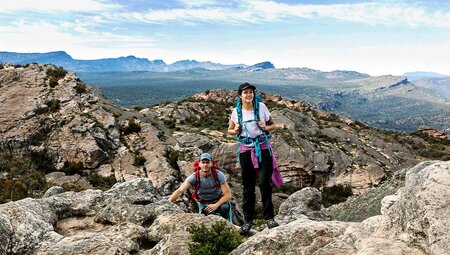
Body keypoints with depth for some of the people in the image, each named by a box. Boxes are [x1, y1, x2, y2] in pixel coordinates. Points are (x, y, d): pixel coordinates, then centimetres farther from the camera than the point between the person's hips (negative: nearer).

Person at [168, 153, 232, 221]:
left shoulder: (218, 175, -21)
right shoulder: (194, 177, -21)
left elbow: (228, 194, -21)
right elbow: (179, 191, -28)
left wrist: (216, 205, -36)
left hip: (219, 201, 1)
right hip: (203, 204, 0)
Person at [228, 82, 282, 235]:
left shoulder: (261, 107, -3)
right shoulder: (236, 111, 1)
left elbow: (273, 125, 6)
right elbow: (230, 130, 13)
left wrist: (266, 128, -16)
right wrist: (236, 131, -10)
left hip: (262, 148, -2)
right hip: (245, 149, 2)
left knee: (264, 182, -10)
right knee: (248, 186, 7)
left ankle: (269, 217, 5)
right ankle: (248, 220, 18)